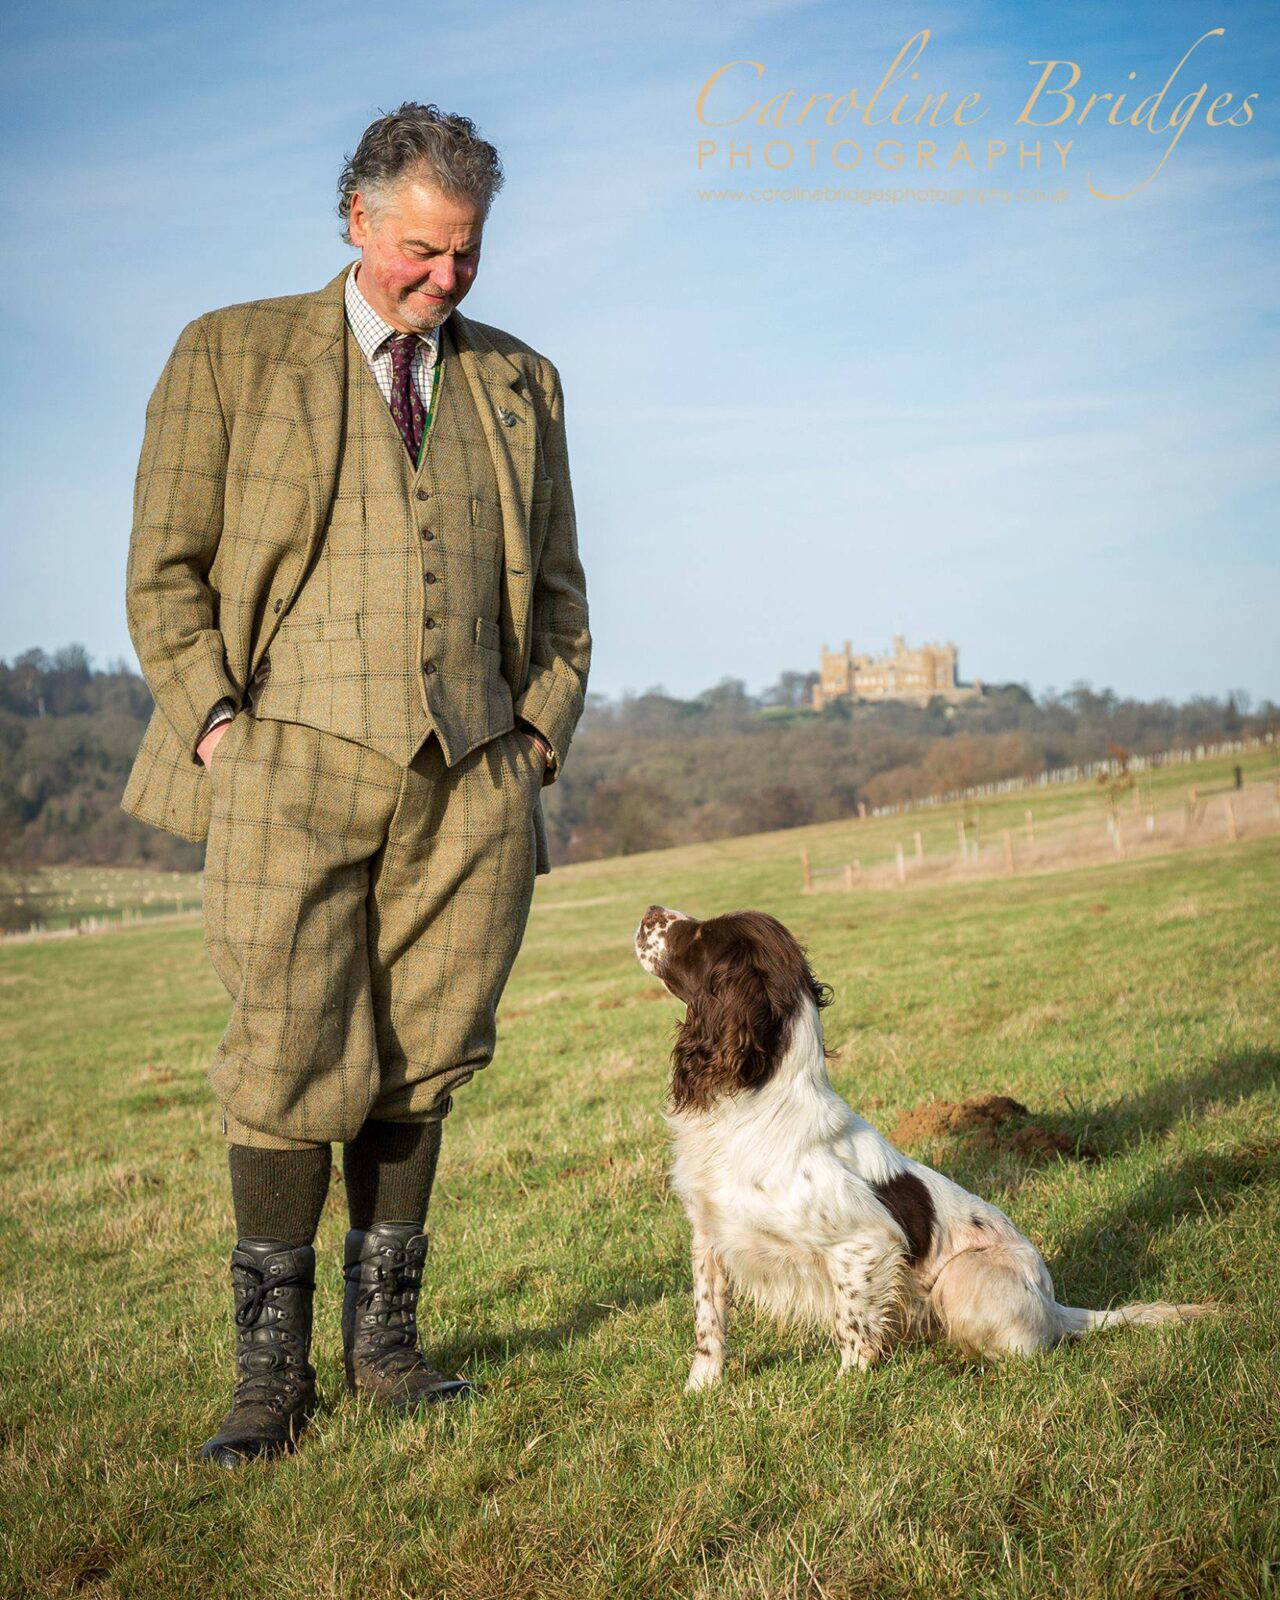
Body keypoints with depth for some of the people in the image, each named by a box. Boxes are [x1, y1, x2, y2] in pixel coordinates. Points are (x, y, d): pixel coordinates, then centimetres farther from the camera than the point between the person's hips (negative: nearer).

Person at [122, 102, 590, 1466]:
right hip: (295, 758, -3)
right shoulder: (229, 355, 8)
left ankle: (384, 1336, 16)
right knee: (293, 1068, -6)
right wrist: (215, 724, -5)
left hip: (470, 784, 3)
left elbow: (556, 586, 22)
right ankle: (271, 1365, 7)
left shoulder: (520, 383, 17)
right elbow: (166, 571, 6)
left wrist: (539, 735, 9)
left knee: (422, 1065, 4)